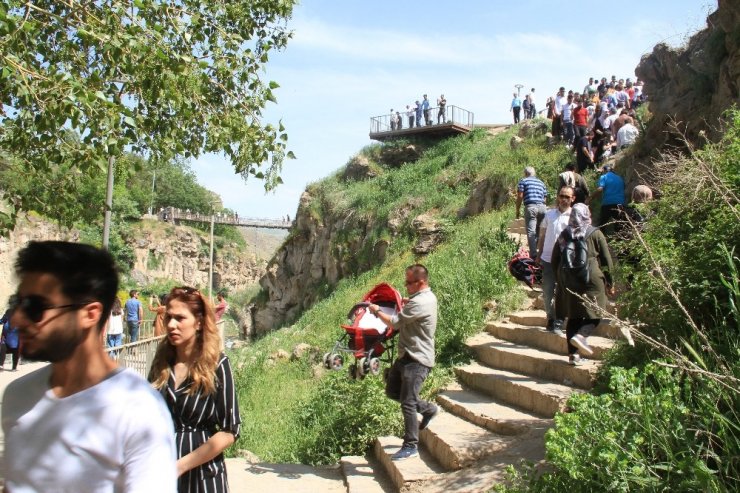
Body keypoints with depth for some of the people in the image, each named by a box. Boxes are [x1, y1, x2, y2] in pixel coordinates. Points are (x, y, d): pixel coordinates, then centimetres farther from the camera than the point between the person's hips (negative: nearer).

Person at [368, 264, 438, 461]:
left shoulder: (420, 303, -23)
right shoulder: (427, 297, 10)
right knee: (392, 391, 18)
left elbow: (394, 322, -18)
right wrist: (405, 305, 13)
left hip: (417, 359, -11)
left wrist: (377, 311, -2)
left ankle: (411, 446, 7)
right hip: (406, 356, 11)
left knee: (407, 403, -5)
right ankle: (428, 409, 29)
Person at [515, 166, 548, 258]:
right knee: (540, 231, 17)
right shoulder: (541, 183, 23)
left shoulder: (523, 181, 8)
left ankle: (533, 254, -17)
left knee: (531, 231, -8)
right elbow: (545, 198, 20)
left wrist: (518, 210, 5)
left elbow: (520, 196, -1)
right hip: (542, 207, 5)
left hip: (530, 207, -5)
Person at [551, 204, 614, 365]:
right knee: (594, 314, 6)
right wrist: (609, 283, 8)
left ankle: (573, 354, 9)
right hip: (591, 279, -4)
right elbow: (606, 260, 0)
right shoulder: (595, 234, -1)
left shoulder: (563, 235, 9)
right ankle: (581, 335, -21)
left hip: (567, 281, 4)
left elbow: (555, 261, 12)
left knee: (573, 317, 9)